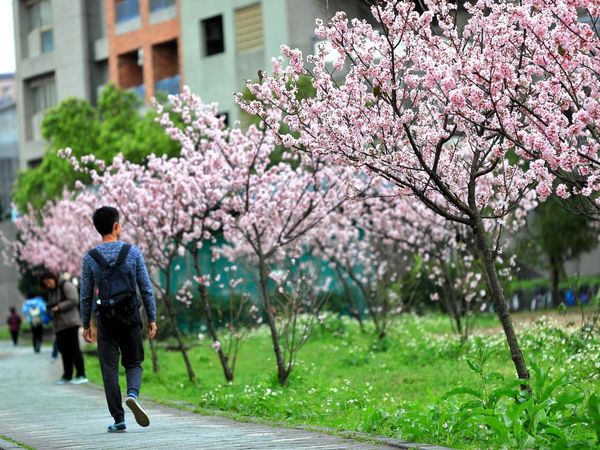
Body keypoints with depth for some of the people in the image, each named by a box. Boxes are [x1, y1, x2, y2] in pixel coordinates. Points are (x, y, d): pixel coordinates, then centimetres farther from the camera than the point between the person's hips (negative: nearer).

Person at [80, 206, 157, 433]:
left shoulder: (90, 258, -1)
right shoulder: (132, 252, -2)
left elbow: (86, 295, 2)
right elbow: (146, 289, -2)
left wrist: (86, 325, 12)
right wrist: (152, 319, 5)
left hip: (106, 320, 0)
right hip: (130, 316, 0)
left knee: (109, 369, 5)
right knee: (133, 363, 13)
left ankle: (118, 419, 2)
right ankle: (133, 393, -18)